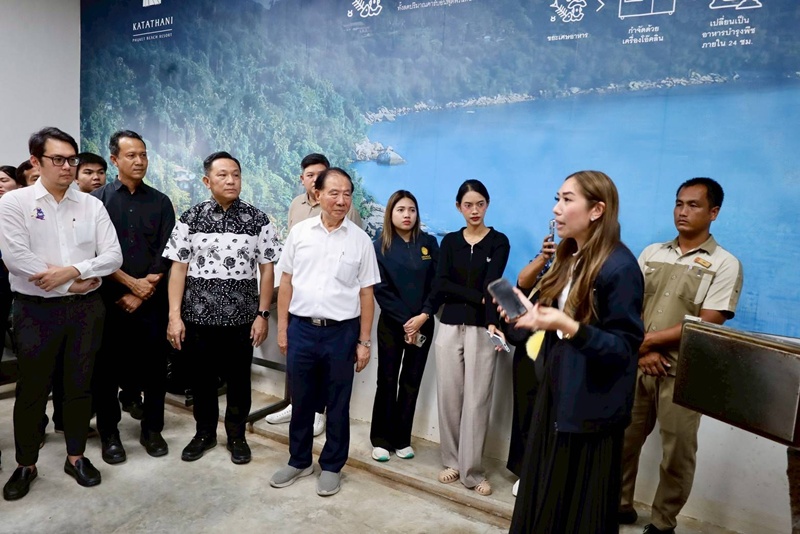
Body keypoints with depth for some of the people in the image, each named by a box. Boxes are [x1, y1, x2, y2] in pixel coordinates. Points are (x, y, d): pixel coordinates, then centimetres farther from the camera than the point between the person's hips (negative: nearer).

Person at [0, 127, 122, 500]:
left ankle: (76, 456, 28)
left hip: (86, 308, 2)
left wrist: (72, 270, -17)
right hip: (36, 310, -2)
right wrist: (73, 285, -13)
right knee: (32, 390, 10)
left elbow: (113, 256, -1)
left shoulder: (92, 205, 4)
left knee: (79, 386, 12)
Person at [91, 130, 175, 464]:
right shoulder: (97, 199, 2)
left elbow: (166, 254, 0)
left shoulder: (160, 202, 5)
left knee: (154, 365, 6)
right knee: (107, 367, 6)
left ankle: (152, 429, 21)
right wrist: (132, 283, -12)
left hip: (152, 299, 1)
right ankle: (109, 434, 22)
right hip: (109, 297, -1)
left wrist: (140, 294, -7)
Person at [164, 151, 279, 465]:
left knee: (238, 379, 12)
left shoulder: (258, 221, -1)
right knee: (201, 378, 14)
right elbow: (178, 268, -1)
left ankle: (236, 435, 32)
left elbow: (267, 270, -1)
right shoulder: (190, 219, 0)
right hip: (198, 315, 1)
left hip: (241, 316, 0)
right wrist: (174, 316, -5)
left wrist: (262, 314, -5)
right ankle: (204, 433, 36)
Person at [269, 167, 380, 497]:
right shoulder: (299, 232, 1)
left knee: (337, 404, 11)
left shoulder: (360, 240, -3)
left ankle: (331, 466, 30)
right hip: (302, 329, 2)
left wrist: (364, 341, -2)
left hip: (342, 332, -1)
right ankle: (299, 461, 35)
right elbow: (286, 282, 6)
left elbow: (366, 294, 0)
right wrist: (282, 328, 5)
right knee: (301, 400, 15)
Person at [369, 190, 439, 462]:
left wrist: (424, 315, -13)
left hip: (423, 324, 2)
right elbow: (381, 289, -8)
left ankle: (402, 439, 20)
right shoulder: (380, 246, -2)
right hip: (392, 324, -2)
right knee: (387, 381, 4)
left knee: (411, 382, 8)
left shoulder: (429, 243, 4)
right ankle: (381, 439, 17)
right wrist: (405, 321, -13)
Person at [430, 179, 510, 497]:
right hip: (450, 328, 3)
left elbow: (492, 284, -15)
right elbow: (441, 284, -5)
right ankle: (452, 461, 24)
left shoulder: (498, 242, 0)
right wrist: (477, 298, -15)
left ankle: (472, 470, 13)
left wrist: (493, 322, -31)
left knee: (477, 400, 1)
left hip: (481, 330, -2)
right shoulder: (450, 241, 8)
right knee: (449, 397, 8)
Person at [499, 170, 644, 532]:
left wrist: (569, 326, -32)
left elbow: (625, 348, -19)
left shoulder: (620, 266, -17)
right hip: (556, 391, 8)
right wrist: (536, 317, -2)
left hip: (590, 407, -8)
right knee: (543, 499, 18)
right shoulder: (570, 258, 9)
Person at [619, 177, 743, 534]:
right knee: (622, 441, 11)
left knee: (677, 454, 8)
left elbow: (707, 325, -12)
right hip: (637, 366, 4)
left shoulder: (724, 264, -5)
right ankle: (619, 504, 31)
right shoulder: (652, 253, 8)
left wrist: (649, 339, -11)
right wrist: (641, 351, -10)